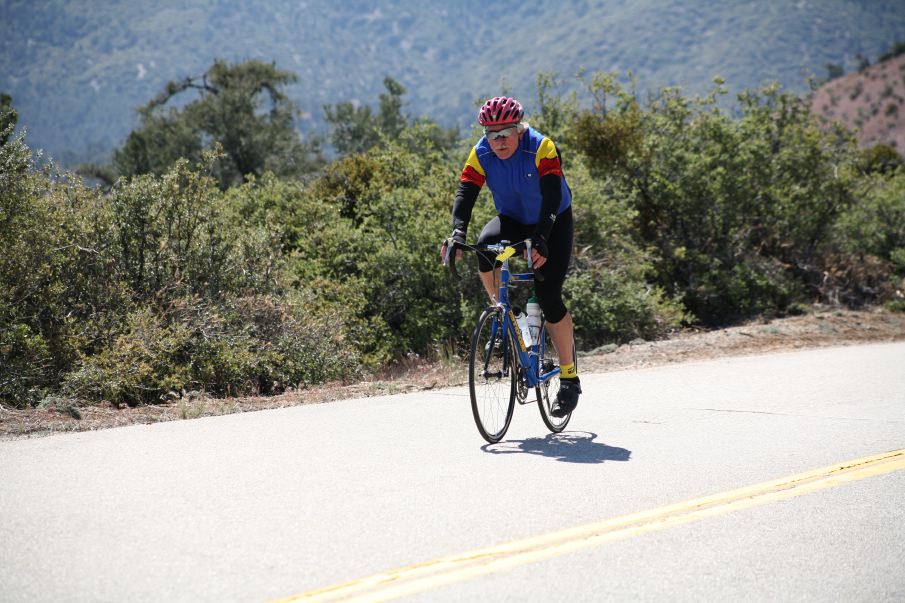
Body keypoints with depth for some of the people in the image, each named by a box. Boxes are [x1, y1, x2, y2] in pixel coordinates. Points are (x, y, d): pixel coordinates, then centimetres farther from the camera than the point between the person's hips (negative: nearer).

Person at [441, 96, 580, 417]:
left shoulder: (542, 148, -27)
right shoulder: (481, 154, -15)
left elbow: (552, 198, -36)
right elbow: (465, 194, -23)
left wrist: (540, 239, -50)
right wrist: (458, 233, -42)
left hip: (554, 222, -3)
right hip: (512, 221, 3)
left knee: (549, 297, -16)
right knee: (485, 246, -32)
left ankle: (569, 377, -2)